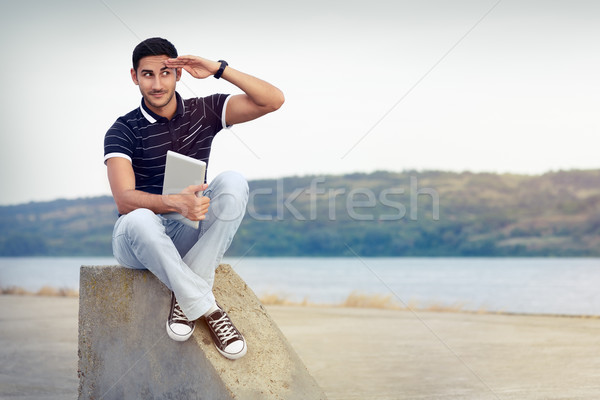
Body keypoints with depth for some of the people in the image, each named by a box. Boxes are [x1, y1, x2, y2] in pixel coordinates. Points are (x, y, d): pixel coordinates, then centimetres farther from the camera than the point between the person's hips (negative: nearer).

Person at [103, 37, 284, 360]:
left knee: (232, 182, -25)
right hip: (139, 238, -3)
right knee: (139, 220, -39)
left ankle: (184, 296, -27)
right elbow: (124, 200, -20)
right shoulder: (123, 131, -4)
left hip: (190, 236, 3)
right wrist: (176, 203, -39)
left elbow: (273, 100, -4)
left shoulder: (202, 112, 6)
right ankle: (208, 308, -30)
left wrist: (219, 70, -13)